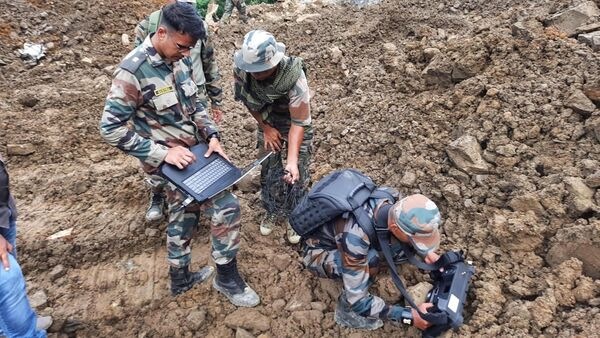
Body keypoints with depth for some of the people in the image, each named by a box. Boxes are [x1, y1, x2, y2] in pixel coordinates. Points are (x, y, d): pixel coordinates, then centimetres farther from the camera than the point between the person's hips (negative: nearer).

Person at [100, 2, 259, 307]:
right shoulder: (133, 71, -22)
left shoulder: (180, 60, 0)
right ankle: (227, 278, 12)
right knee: (226, 206, -9)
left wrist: (212, 136, -4)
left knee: (182, 215, 20)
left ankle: (180, 278, 41)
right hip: (170, 160, -8)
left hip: (193, 151, 8)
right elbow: (110, 128, -20)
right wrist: (163, 152, -23)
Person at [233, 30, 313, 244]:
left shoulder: (294, 78, -39)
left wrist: (292, 160, -39)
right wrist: (266, 128, -7)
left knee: (297, 176, 3)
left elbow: (299, 123, -32)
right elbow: (247, 100, -7)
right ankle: (271, 211, 39)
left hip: (295, 124, -3)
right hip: (267, 123, 3)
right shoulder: (242, 69, -27)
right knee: (268, 171, 14)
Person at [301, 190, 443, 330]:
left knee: (405, 249, -13)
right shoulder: (355, 236, -41)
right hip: (318, 252, -6)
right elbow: (356, 299, -34)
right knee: (371, 260, -33)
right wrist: (409, 315, -30)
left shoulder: (390, 198, -23)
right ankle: (346, 309, -7)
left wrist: (424, 252, -12)